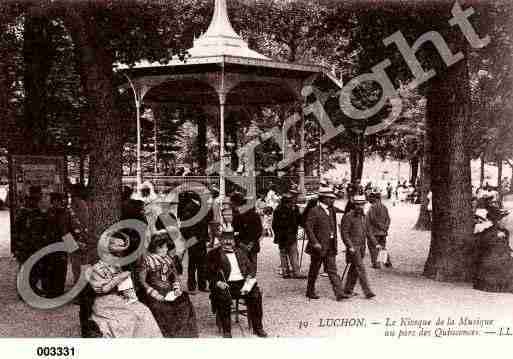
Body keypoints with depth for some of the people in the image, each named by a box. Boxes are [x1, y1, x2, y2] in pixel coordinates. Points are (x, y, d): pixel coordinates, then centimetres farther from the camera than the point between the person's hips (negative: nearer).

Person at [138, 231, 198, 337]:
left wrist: (176, 289, -3)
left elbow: (176, 277, 15)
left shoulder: (170, 258, 14)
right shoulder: (147, 260, 1)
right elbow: (142, 280, -1)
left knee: (183, 301, -16)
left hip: (170, 292, 4)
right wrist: (154, 293, -11)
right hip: (156, 294, -4)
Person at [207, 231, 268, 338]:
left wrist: (249, 277, -3)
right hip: (226, 284, -3)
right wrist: (218, 282, -15)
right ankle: (226, 330, -19)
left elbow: (251, 267, 18)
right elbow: (210, 272, 3)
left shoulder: (240, 252, 23)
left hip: (242, 282, 3)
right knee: (224, 297, -34)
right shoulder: (214, 254, 11)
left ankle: (257, 327, -11)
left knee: (256, 294, -23)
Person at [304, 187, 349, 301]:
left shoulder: (331, 210, 11)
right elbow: (308, 227, -17)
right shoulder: (314, 211, -12)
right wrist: (315, 243, -22)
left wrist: (334, 243, 14)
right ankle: (310, 292, 23)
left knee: (333, 271, 3)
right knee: (314, 271, 8)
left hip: (330, 247, 6)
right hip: (318, 247, -6)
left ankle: (339, 293, 0)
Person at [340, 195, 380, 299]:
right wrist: (350, 246, -21)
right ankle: (367, 292, -10)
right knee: (361, 269, -10)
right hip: (353, 247, -8)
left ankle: (348, 290, 22)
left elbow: (368, 232, 17)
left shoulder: (363, 217, 13)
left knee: (354, 269, 12)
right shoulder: (348, 217, -11)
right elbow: (344, 233, -14)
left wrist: (375, 244, 8)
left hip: (361, 247, 8)